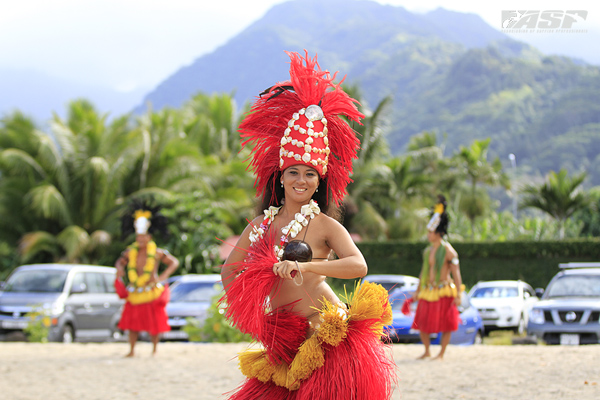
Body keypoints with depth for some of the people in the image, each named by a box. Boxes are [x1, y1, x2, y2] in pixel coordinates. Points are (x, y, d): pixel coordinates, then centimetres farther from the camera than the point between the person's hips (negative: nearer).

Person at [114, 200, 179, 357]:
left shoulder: (157, 253, -7)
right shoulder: (131, 251, 2)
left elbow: (174, 262, -1)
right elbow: (120, 261, 18)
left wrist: (162, 277, -13)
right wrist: (119, 268, -6)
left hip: (152, 294, -3)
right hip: (134, 294, 3)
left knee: (154, 325, 1)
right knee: (132, 323, 5)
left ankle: (154, 350, 20)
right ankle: (131, 350, 17)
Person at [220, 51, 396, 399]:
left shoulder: (325, 226, -3)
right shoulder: (260, 226, 12)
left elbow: (359, 265, -19)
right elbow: (229, 272, 25)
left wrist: (304, 266, -28)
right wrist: (253, 314, 14)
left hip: (329, 339, -5)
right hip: (284, 344, 5)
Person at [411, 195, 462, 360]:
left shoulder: (448, 251, -8)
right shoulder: (427, 251, 11)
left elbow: (456, 273, -10)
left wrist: (458, 295, -15)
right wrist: (418, 291, 21)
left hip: (444, 291, -6)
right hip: (428, 291, 6)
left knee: (446, 325, -2)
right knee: (422, 324, 5)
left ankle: (441, 353, 8)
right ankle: (427, 351, 22)